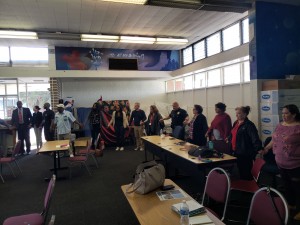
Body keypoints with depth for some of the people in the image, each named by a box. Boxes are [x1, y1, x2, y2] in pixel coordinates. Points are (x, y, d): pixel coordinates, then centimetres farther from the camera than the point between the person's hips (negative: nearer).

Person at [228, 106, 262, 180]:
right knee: (240, 172, 20)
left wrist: (259, 149, -31)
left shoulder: (249, 125, -15)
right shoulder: (236, 123, 10)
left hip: (245, 154, -8)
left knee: (246, 174, 2)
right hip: (236, 152, 8)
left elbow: (255, 138, -23)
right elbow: (232, 135, 22)